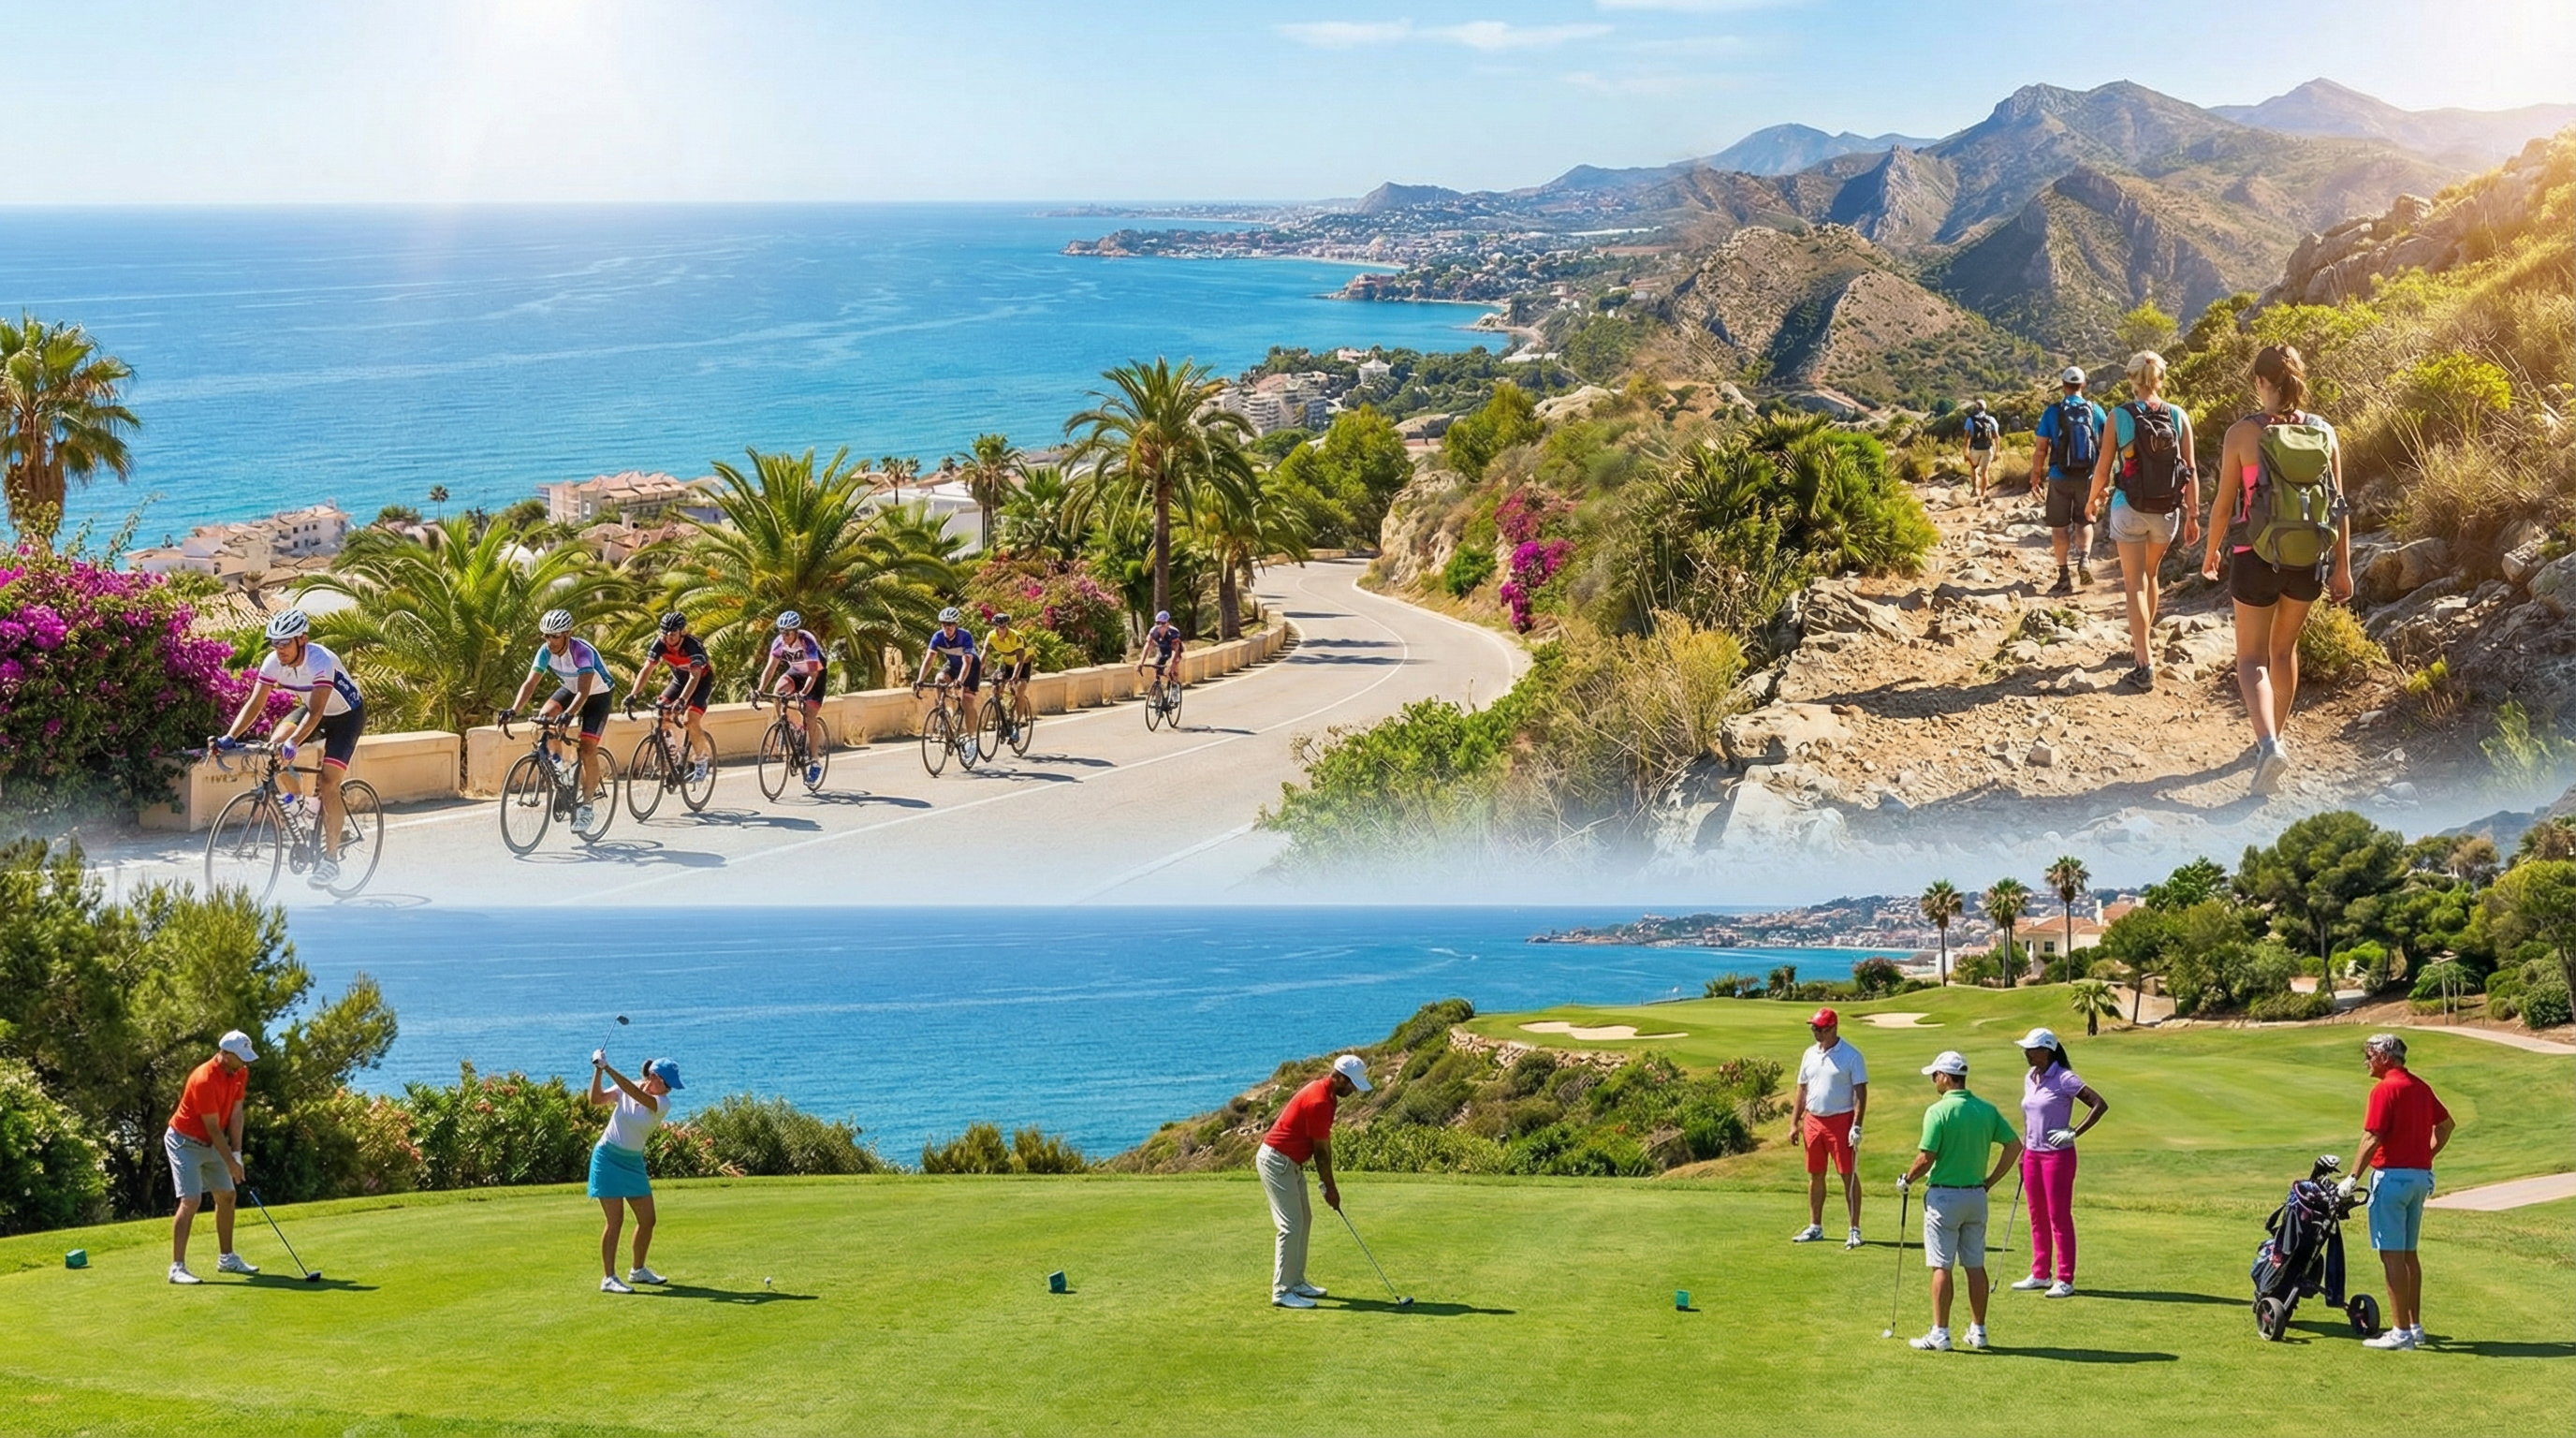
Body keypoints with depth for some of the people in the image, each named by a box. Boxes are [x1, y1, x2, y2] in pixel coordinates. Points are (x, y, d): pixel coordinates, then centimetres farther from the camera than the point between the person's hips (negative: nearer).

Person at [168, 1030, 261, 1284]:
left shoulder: (240, 1073, -5)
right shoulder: (204, 1080, -30)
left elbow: (237, 1114, -3)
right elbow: (213, 1128, -24)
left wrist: (236, 1154, -10)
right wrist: (230, 1162, -18)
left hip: (211, 1143, 9)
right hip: (185, 1142, -9)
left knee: (226, 1196, 12)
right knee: (191, 1201, -17)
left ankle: (226, 1258, 24)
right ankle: (177, 1267, -18)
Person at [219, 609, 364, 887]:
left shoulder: (321, 661, -35)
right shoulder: (273, 663, -19)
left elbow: (315, 712, -43)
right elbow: (255, 703, -20)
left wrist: (293, 743, -56)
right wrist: (229, 737, -33)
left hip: (346, 714, -6)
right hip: (312, 709, 6)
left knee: (328, 782, -17)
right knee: (274, 745, -20)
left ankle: (330, 859, -12)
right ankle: (295, 800, 6)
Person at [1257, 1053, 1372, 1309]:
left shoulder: (1325, 1094, 8)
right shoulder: (1319, 1102, -24)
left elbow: (1324, 1146, 12)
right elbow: (1321, 1151, -16)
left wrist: (1326, 1184, 11)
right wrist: (1330, 1188, -6)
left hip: (1290, 1162, 11)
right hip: (1277, 1161, -11)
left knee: (1304, 1220, 15)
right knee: (1291, 1225, -11)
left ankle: (1296, 1282, 22)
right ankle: (1282, 1292, -10)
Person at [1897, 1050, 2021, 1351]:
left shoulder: (1938, 1111, -15)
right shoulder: (1986, 1110, 4)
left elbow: (1925, 1159, -16)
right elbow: (2015, 1146, 4)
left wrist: (1906, 1180, 2)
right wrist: (1990, 1181, 11)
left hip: (1944, 1196, -6)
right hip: (1976, 1196, 6)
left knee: (1941, 1267, -2)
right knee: (1975, 1265, 11)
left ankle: (1940, 1334, -2)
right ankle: (1978, 1330, 15)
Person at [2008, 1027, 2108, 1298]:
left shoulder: (2064, 1079, -14)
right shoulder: (2029, 1078, 9)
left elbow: (2100, 1105, -18)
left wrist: (2074, 1133, -18)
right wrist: (2023, 1153, 17)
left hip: (2058, 1155, -7)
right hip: (2033, 1155, 7)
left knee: (2059, 1218, -3)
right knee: (2037, 1217, 12)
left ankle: (2065, 1280, 3)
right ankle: (2039, 1274, 21)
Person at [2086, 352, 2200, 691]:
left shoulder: (2120, 416, -9)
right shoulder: (2178, 417, -3)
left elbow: (2103, 467, -5)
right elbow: (2190, 471, -3)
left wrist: (2092, 499, 13)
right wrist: (2192, 515, 5)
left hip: (2129, 510, -3)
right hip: (2167, 512, 3)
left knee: (2135, 585, 1)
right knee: (2149, 576, 24)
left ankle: (2145, 664, -9)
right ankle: (2142, 641, 40)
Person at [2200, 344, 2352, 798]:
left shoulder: (2243, 433, -12)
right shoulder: (2324, 434, -2)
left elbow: (2224, 503, -7)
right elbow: (2339, 506, 1)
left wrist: (2211, 552, 9)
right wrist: (2343, 567, 10)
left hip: (2257, 557, -4)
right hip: (2309, 561, 4)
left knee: (2252, 658, 5)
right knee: (2284, 649, 23)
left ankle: (2268, 743, -18)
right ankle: (2274, 737, 35)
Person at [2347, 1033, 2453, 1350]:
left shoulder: (2385, 1090, -14)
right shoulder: (2421, 1087, 11)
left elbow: (2372, 1139, -19)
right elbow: (2446, 1124, 22)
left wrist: (2352, 1178, -16)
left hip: (2392, 1176, -9)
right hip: (2420, 1175, 9)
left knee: (2392, 1255, -5)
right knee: (2408, 1253, 16)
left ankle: (2401, 1332, -5)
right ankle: (2415, 1326, 19)